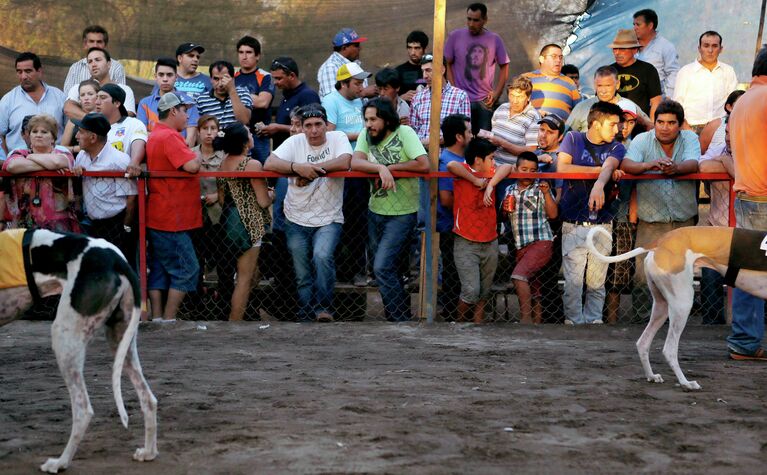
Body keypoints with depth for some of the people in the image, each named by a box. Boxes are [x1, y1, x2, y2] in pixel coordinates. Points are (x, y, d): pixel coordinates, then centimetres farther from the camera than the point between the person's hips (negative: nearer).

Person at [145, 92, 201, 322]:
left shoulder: (155, 135, 17)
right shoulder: (169, 137, -16)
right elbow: (192, 166, -23)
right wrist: (197, 156, -5)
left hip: (158, 217, 10)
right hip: (171, 219, -10)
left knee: (159, 269, 10)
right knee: (187, 269, -4)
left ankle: (157, 319, 12)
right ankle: (168, 320, -3)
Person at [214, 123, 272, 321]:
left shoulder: (223, 162, 7)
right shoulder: (252, 164, -17)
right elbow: (264, 201, -15)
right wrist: (273, 195, 7)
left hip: (228, 219, 8)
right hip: (247, 223, -8)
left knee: (252, 274, 21)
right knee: (245, 279, 0)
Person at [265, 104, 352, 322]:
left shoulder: (338, 138, -5)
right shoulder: (295, 142, -2)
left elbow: (345, 163, -24)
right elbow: (269, 164, -15)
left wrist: (310, 170, -22)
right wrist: (298, 167, -31)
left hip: (329, 219, -2)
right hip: (297, 220, 2)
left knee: (322, 257, -26)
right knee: (302, 275, 8)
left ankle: (324, 308, -10)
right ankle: (307, 316, 24)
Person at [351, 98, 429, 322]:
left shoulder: (404, 133, -12)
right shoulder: (366, 135, 0)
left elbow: (423, 164, -22)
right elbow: (355, 162, -15)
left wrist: (390, 168, -17)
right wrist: (380, 168, -30)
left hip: (402, 214, -6)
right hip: (375, 211, 6)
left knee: (382, 267, -14)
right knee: (383, 268, 12)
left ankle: (402, 319, -3)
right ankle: (394, 316, 26)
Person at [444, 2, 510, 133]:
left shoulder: (495, 39, 3)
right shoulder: (455, 36, 0)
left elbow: (504, 67, 10)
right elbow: (447, 64, 3)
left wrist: (496, 93, 1)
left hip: (486, 101, 1)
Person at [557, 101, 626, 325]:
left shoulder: (616, 148, 9)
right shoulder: (573, 139, 6)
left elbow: (609, 166, -12)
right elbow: (562, 168, -9)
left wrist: (599, 184, -36)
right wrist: (602, 170, -6)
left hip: (602, 224, 2)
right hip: (574, 224, -2)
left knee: (597, 282, 4)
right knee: (573, 281, -5)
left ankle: (593, 321, 13)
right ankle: (574, 322, 4)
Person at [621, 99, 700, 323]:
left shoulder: (690, 138, 3)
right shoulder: (642, 140, 0)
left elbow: (693, 164, -15)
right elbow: (626, 165, -16)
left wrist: (676, 168, -38)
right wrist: (649, 165, -37)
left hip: (684, 221, 2)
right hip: (651, 222, -1)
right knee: (644, 277, -6)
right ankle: (642, 320, 6)